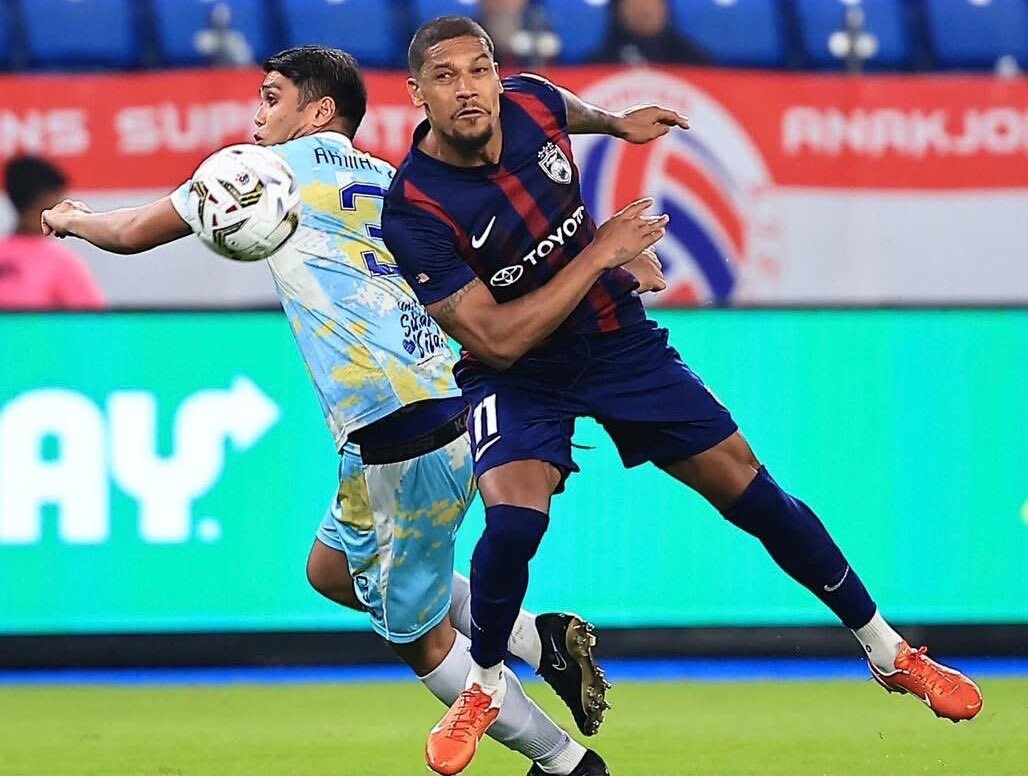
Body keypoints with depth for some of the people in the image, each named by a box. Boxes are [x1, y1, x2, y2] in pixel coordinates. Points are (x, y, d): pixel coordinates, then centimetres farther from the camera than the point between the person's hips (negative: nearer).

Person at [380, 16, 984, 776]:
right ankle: (485, 687, -1)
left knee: (753, 495, 3)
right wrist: (600, 253, -26)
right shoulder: (416, 211, -28)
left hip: (619, 340, 4)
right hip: (516, 373, -4)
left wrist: (617, 122, 31)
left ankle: (889, 652, 19)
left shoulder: (532, 104, -14)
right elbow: (498, 339, -29)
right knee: (513, 521, -29)